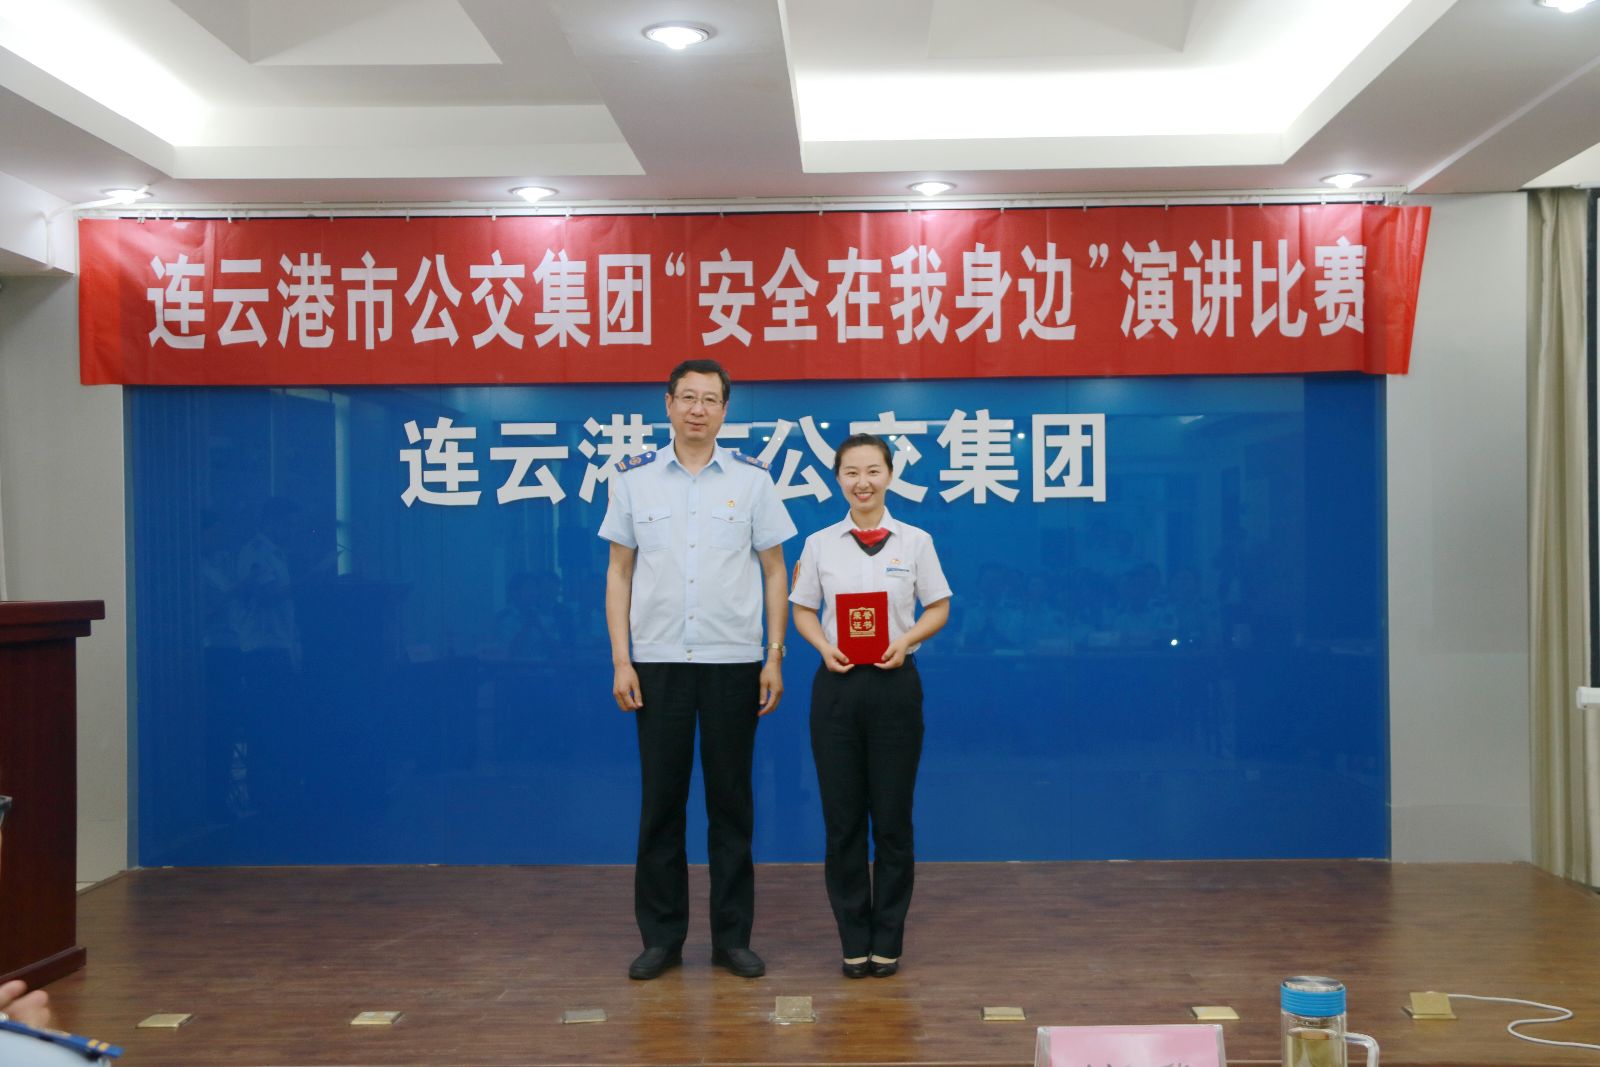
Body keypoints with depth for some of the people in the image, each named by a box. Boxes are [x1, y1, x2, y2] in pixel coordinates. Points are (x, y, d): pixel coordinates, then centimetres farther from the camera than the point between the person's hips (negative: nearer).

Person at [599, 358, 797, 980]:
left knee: (731, 801, 6)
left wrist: (775, 657, -2)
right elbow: (619, 572, 5)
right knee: (661, 800, 5)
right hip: (658, 661, 0)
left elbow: (774, 571, 5)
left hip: (734, 661, 0)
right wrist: (620, 660, -2)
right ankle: (662, 937, 16)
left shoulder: (752, 479, 2)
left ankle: (732, 937, 16)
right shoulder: (634, 478, 4)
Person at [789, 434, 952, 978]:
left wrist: (906, 641, -13)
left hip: (894, 683, -1)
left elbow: (938, 608, 5)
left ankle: (887, 941, 16)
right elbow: (802, 610, 9)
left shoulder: (915, 541, 2)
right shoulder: (819, 544, 5)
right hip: (837, 685, 1)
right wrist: (824, 645, -10)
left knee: (893, 816, 4)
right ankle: (854, 940, 16)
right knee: (842, 816, 4)